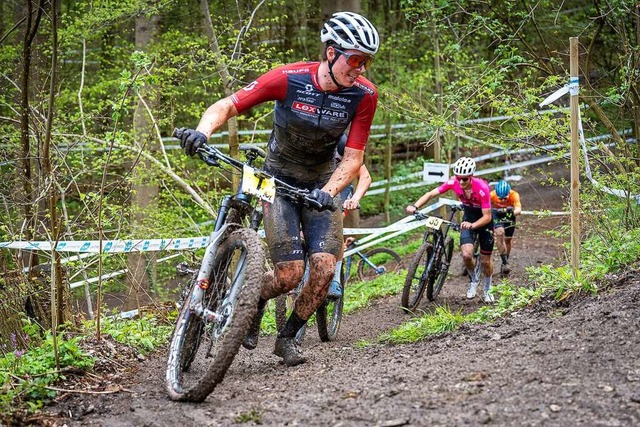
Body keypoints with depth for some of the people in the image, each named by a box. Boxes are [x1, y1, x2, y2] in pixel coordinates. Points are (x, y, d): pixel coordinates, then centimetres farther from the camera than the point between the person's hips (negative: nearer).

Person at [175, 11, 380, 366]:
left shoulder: (364, 94, -17)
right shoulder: (289, 78, -23)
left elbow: (353, 159, -15)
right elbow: (226, 107, -18)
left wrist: (327, 192, -33)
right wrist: (202, 131, -39)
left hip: (321, 182, 2)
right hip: (279, 179, -2)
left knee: (325, 268, -15)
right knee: (290, 274, -15)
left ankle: (287, 337, 9)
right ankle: (254, 304, 20)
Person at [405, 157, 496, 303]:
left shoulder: (482, 188, -34)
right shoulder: (454, 183, -24)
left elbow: (487, 217, -32)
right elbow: (431, 194, -20)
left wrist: (472, 225, -49)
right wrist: (414, 206, -35)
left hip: (484, 220, -3)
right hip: (468, 217, 3)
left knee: (485, 260, 4)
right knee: (466, 254, -18)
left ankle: (487, 290, 31)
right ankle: (473, 280, 13)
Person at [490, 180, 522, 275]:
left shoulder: (514, 195, -34)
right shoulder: (492, 195, -33)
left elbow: (518, 209, -46)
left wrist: (513, 212, -66)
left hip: (509, 215, 1)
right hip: (496, 214, -1)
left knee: (507, 239, 8)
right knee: (500, 233, -24)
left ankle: (505, 262, 31)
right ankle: (505, 262, -16)